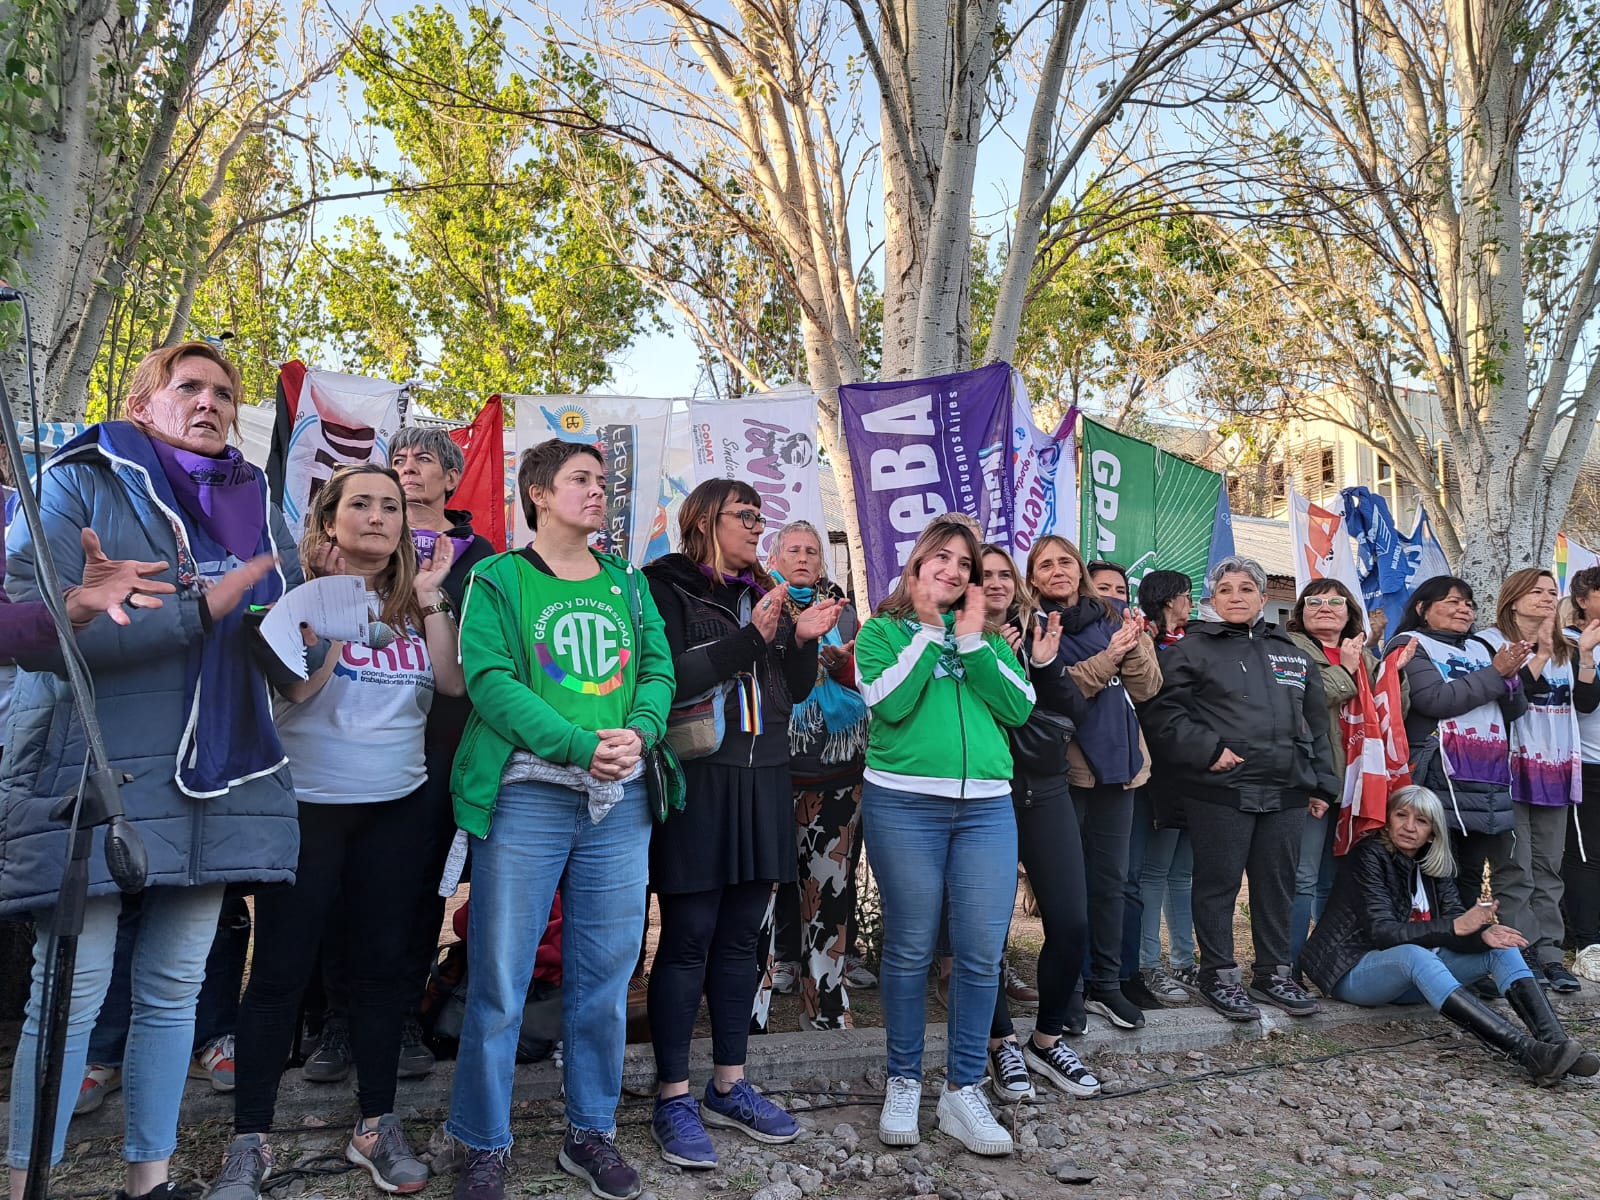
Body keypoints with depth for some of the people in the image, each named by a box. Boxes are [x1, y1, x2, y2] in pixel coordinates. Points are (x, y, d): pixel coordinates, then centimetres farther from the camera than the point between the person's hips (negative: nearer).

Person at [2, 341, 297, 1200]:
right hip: (95, 779, -5)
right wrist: (196, 609, -18)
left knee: (175, 990, 12)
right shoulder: (80, 483, -1)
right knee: (72, 994, 0)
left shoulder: (253, 502, 14)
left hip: (222, 780, 5)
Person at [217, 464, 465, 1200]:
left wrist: (429, 601, -11)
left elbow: (453, 682, -4)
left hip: (398, 806, 4)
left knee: (383, 962, 10)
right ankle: (250, 1139, 17)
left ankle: (376, 1125, 23)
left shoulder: (412, 601, 7)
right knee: (280, 969, 2)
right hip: (305, 803, -3)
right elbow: (298, 685, -17)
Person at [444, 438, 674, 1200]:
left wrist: (638, 733, -13)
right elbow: (490, 681, -12)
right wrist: (581, 745, -21)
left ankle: (592, 1132, 29)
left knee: (604, 977, 12)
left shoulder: (628, 583, 14)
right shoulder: (499, 579, 0)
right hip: (526, 798, -4)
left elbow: (658, 669, 7)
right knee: (500, 983, 3)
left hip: (620, 802, 4)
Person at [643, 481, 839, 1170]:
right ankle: (673, 1099, 13)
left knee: (739, 938, 12)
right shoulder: (668, 588, -4)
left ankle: (728, 1087, 24)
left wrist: (804, 640, -4)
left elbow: (796, 690, 14)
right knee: (688, 939, 0)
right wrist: (749, 638, -21)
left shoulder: (764, 594, 15)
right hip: (697, 780, -6)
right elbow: (668, 678, -17)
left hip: (763, 780, 6)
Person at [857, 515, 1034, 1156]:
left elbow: (1019, 708, 3)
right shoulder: (883, 630, 6)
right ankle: (903, 1083, 22)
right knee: (910, 950, 4)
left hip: (986, 807, 4)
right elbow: (888, 702, -11)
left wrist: (971, 639, -1)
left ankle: (962, 1091, 17)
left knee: (981, 954, 2)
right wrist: (929, 629, -6)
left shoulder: (987, 637, 17)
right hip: (904, 803, -3)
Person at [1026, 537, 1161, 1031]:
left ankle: (1105, 984, 25)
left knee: (1111, 878, 12)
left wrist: (1135, 645, -13)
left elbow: (1145, 688, 4)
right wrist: (1109, 657, -19)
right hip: (1063, 768, -4)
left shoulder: (1114, 615, 9)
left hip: (1116, 763, 5)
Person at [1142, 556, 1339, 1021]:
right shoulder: (1192, 649, 0)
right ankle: (1219, 976, 15)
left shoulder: (1291, 654, 17)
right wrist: (1207, 750, -16)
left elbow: (1315, 723, 19)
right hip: (1220, 790, -5)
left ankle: (1273, 973, 27)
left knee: (1277, 883, 12)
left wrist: (1321, 783, 13)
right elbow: (1164, 713, -8)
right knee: (1219, 882, 2)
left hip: (1285, 791, 5)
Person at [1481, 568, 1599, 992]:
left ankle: (1549, 953, 12)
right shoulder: (1492, 642, -2)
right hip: (1512, 767, -5)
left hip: (1556, 770, 6)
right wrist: (1540, 654, -16)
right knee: (1515, 870, -5)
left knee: (1548, 870, 8)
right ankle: (1522, 955, 0)